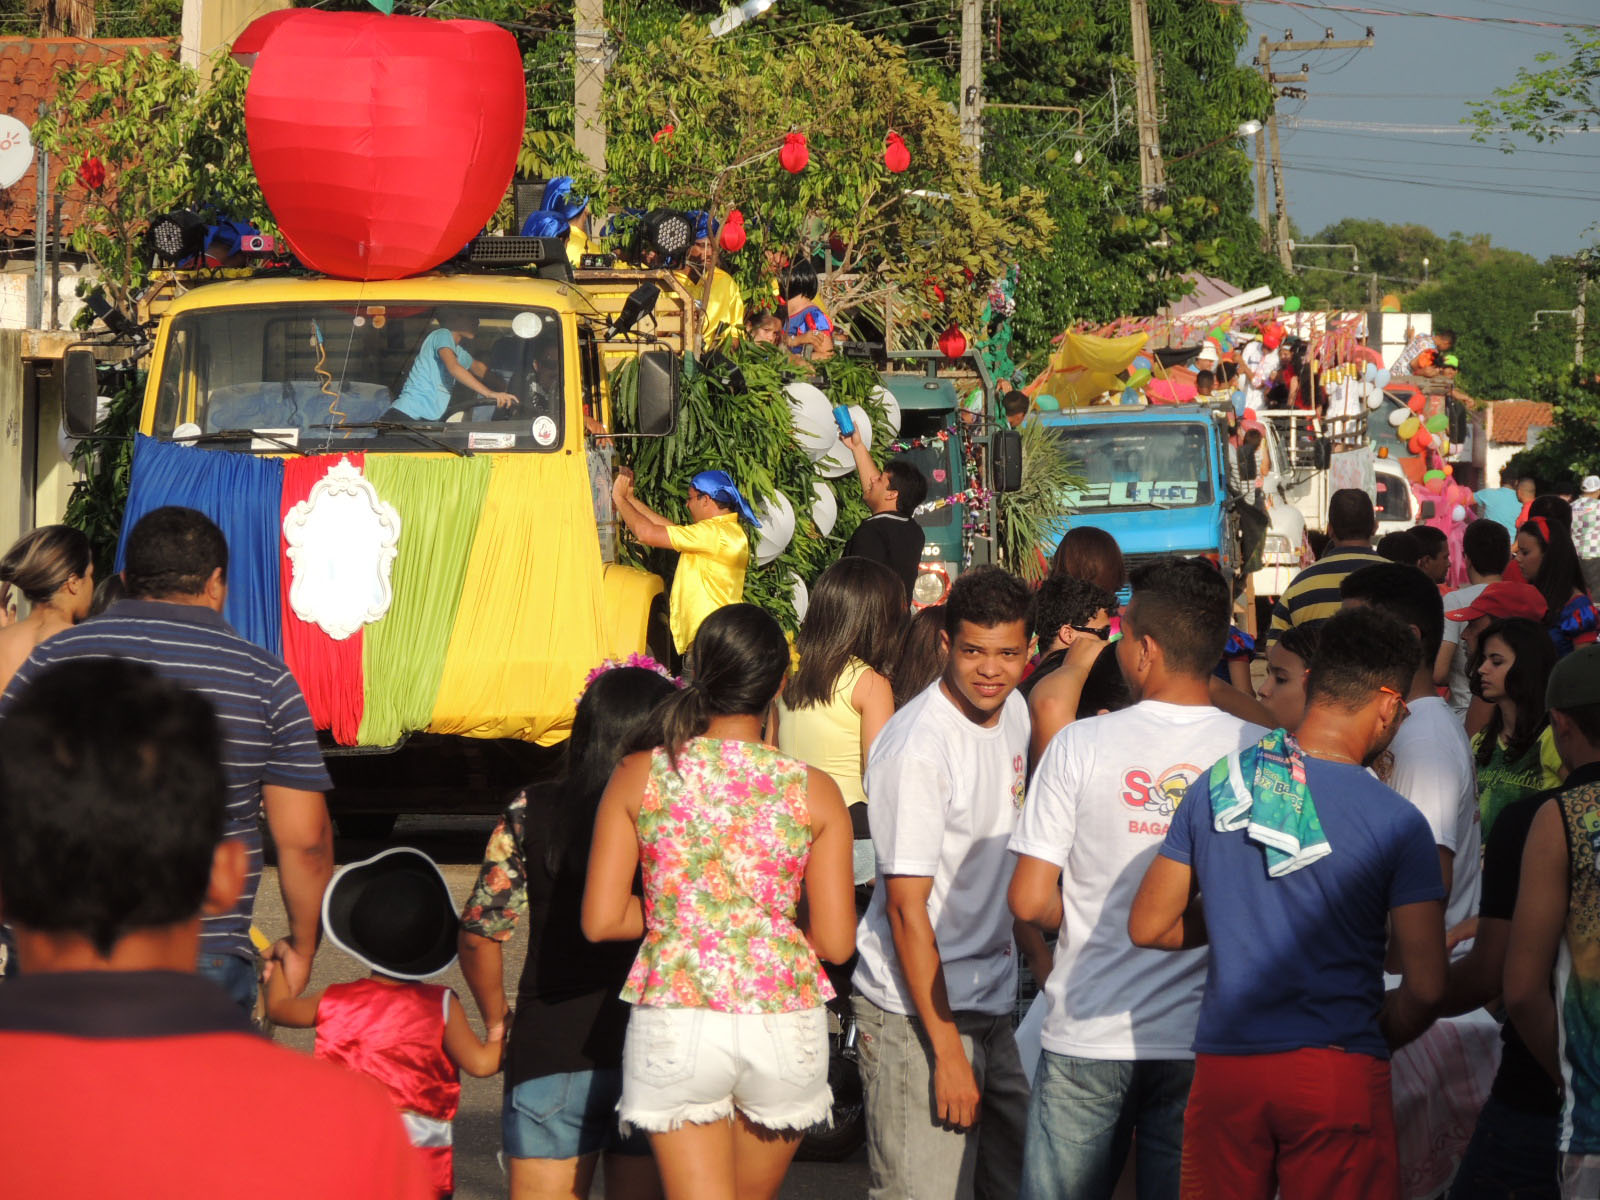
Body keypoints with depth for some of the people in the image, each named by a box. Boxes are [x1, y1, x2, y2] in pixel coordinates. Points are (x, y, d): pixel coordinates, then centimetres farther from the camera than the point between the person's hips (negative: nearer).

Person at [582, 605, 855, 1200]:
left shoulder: (639, 777, 0)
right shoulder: (814, 791, -1)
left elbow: (601, 921, -2)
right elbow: (836, 942, -1)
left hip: (673, 1023, -1)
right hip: (783, 1019, 1)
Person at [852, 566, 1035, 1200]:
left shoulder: (1013, 712, 6)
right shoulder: (918, 748, -20)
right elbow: (907, 907, -19)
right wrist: (947, 1051, -20)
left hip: (993, 1004, 8)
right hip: (918, 1011, -8)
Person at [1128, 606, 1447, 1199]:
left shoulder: (1214, 788, 2)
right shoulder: (1396, 822, -10)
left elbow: (1149, 927, 8)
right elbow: (1425, 987, -12)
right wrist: (1380, 1023, 9)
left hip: (1224, 1067, 4)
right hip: (1337, 1074, -4)